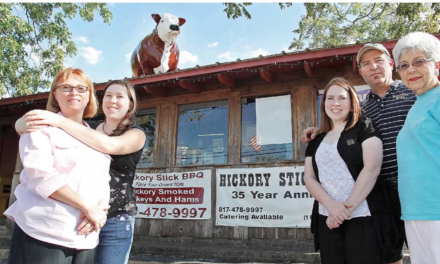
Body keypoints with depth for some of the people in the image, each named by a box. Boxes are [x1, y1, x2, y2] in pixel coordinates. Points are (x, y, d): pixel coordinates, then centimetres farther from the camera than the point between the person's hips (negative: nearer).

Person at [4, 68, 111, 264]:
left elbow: (104, 180, 10)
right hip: (43, 234, -5)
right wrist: (88, 207, -16)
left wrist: (101, 209, -11)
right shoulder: (42, 126, 0)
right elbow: (41, 175, -14)